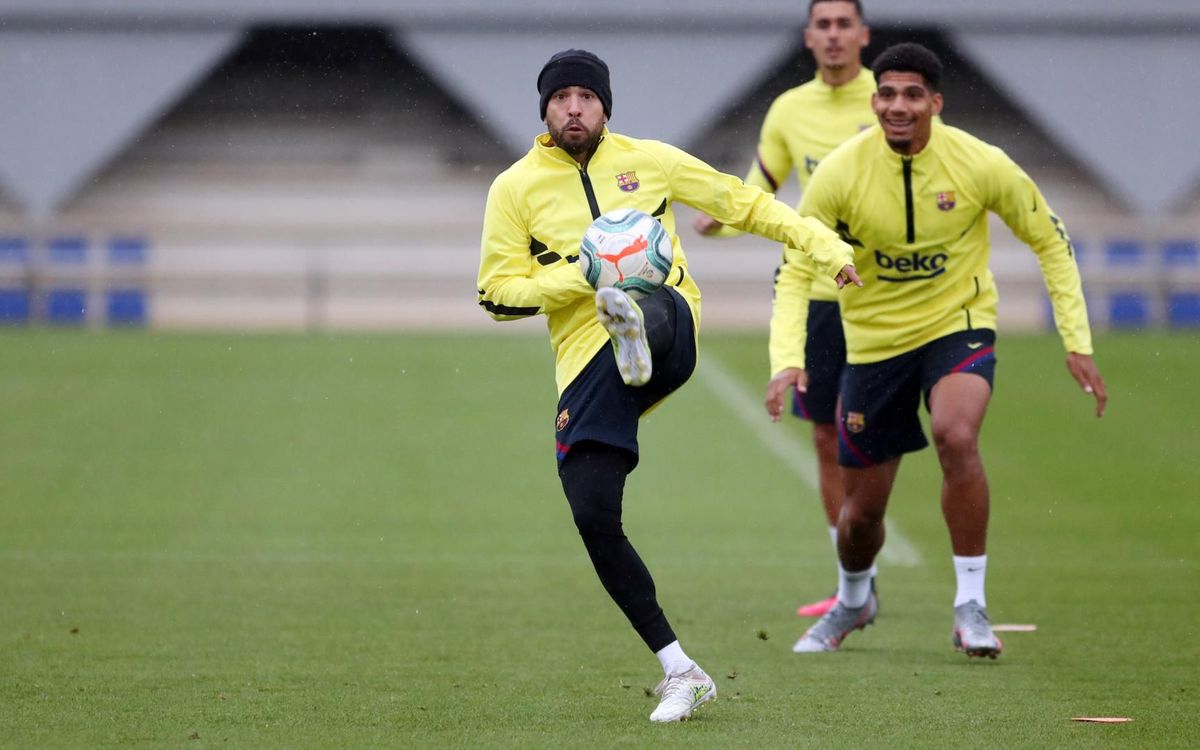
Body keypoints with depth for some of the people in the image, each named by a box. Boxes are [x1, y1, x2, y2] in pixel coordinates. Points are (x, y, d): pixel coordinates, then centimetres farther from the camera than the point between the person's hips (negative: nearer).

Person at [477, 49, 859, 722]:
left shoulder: (648, 160, 13)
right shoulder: (516, 188, 10)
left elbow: (741, 203, 21)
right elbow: (499, 293, 4)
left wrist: (823, 243, 14)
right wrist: (585, 274, -9)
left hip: (670, 326, -1)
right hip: (586, 363, 1)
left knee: (655, 310, -38)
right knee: (594, 519, -9)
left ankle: (634, 328, -77)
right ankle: (681, 672, 0)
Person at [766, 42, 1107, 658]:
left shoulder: (982, 165, -15)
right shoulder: (840, 173, -15)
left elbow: (1050, 242, -1)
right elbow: (795, 269, -8)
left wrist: (1077, 343, -5)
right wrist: (787, 360, -23)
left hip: (958, 327, -1)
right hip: (874, 342, 2)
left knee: (956, 436, -33)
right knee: (863, 509, 7)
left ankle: (970, 607, -20)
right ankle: (853, 600, 43)